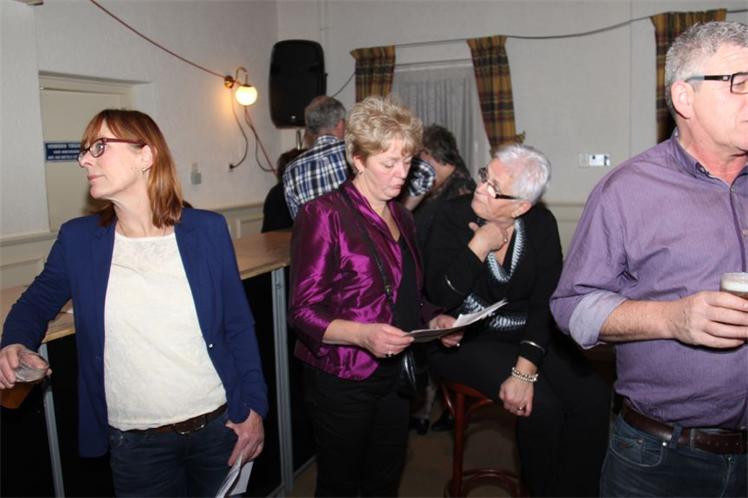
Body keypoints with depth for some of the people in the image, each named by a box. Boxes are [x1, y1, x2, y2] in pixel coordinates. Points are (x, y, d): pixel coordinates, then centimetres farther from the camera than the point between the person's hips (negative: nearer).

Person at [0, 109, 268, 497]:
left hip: (219, 426, 0)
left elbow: (238, 326, -1)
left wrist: (254, 406, -2)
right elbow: (38, 301, 13)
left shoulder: (207, 230, -7)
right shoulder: (77, 239, -4)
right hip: (135, 443, 1)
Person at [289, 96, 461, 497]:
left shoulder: (401, 218, 10)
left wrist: (434, 320, -1)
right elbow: (303, 312, -16)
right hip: (342, 383, -6)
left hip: (395, 376, 7)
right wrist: (363, 334, -32)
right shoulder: (324, 215, -14)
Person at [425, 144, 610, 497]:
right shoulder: (453, 216, -10)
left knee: (592, 396, -15)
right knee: (542, 406, -21)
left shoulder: (541, 224, -4)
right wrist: (481, 244, -23)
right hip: (467, 340, -3)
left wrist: (525, 369, -21)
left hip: (528, 335, 4)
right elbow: (440, 296, -19)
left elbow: (546, 303, -11)